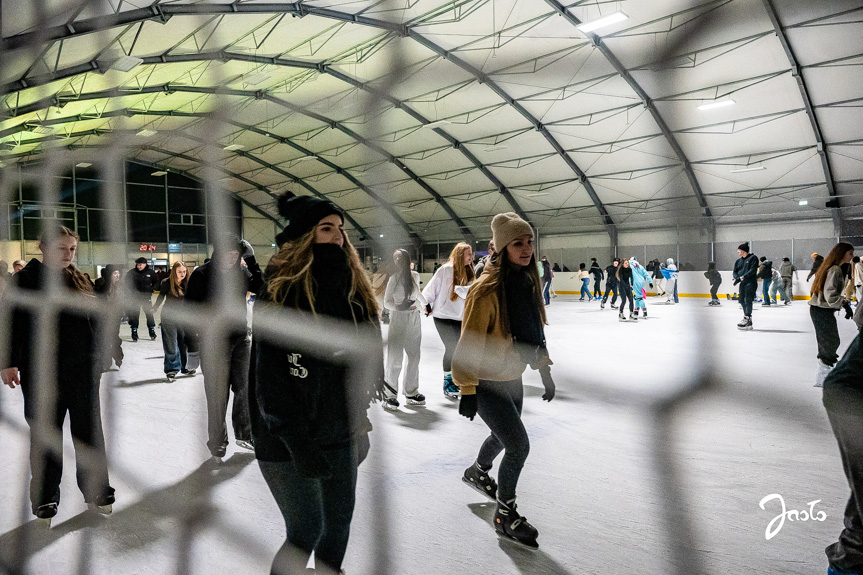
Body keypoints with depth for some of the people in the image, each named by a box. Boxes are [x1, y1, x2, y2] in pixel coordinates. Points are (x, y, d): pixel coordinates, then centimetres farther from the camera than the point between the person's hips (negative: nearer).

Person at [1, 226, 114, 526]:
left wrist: (97, 359, 14)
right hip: (41, 373, -3)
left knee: (90, 431, 8)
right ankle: (45, 500, 23)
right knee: (45, 436, 8)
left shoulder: (80, 281, 8)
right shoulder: (25, 280, -2)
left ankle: (98, 492, 22)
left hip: (82, 369, 3)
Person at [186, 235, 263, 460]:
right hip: (213, 344, -3)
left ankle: (244, 434, 28)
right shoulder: (202, 275, -8)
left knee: (245, 389, 9)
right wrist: (192, 348, -9)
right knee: (218, 395, 4)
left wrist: (251, 260, -12)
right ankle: (217, 443, 22)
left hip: (241, 340, 4)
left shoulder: (240, 272, 4)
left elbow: (261, 287, -7)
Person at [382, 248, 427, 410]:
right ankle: (389, 395, -1)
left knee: (414, 358, 5)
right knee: (395, 359, -8)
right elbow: (386, 301, -1)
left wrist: (425, 305, 28)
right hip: (398, 319, -4)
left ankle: (411, 393, 15)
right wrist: (397, 307, -16)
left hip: (414, 319, 4)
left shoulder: (415, 276, 9)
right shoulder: (394, 278, 0)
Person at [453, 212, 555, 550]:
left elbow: (535, 331, 12)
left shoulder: (528, 282, 0)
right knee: (519, 445, -7)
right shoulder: (487, 289, -24)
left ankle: (477, 472, 56)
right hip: (487, 383, -8)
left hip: (512, 378, 8)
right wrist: (467, 390, -18)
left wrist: (544, 371, 14)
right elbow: (470, 343, -21)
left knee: (504, 436, 25)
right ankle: (505, 515, 16)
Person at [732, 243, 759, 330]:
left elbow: (753, 270, -14)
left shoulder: (753, 258, -2)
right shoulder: (738, 261, 18)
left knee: (748, 300, -14)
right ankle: (747, 316, 21)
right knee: (742, 300, 8)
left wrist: (744, 276, -23)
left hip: (751, 282, -7)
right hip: (742, 283, 7)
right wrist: (738, 278, -11)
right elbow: (735, 272, 11)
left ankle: (747, 321, -18)